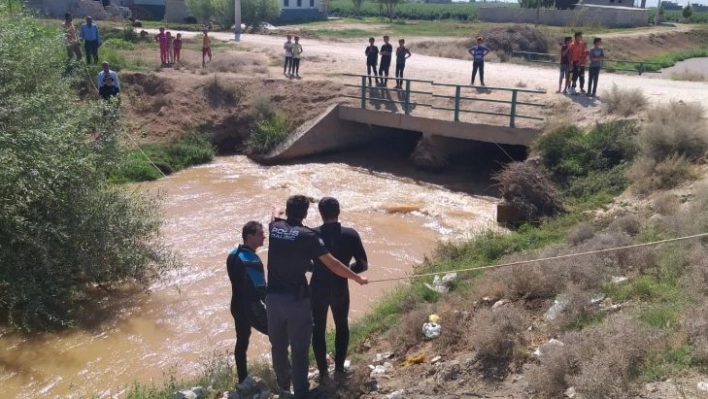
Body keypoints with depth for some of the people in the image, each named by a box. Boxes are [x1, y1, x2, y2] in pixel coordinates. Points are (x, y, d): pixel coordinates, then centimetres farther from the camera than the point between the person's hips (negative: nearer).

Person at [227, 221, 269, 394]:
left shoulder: (233, 255, 4)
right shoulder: (251, 260, -26)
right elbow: (261, 288, -26)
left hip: (237, 306, 9)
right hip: (251, 308, -9)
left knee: (241, 341, 16)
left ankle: (243, 380, 26)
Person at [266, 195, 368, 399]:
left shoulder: (274, 227, 2)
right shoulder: (307, 235, -12)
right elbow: (332, 264, -12)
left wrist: (275, 215, 55)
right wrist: (357, 278, -1)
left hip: (273, 297, 5)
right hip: (296, 299, -5)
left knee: (278, 345, 20)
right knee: (299, 348, 6)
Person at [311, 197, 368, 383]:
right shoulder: (351, 235, -12)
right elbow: (363, 265, -8)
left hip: (318, 290, -1)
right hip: (340, 290, 1)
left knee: (318, 329, 15)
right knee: (342, 327, 22)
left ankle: (323, 370, 18)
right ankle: (339, 367, 27)